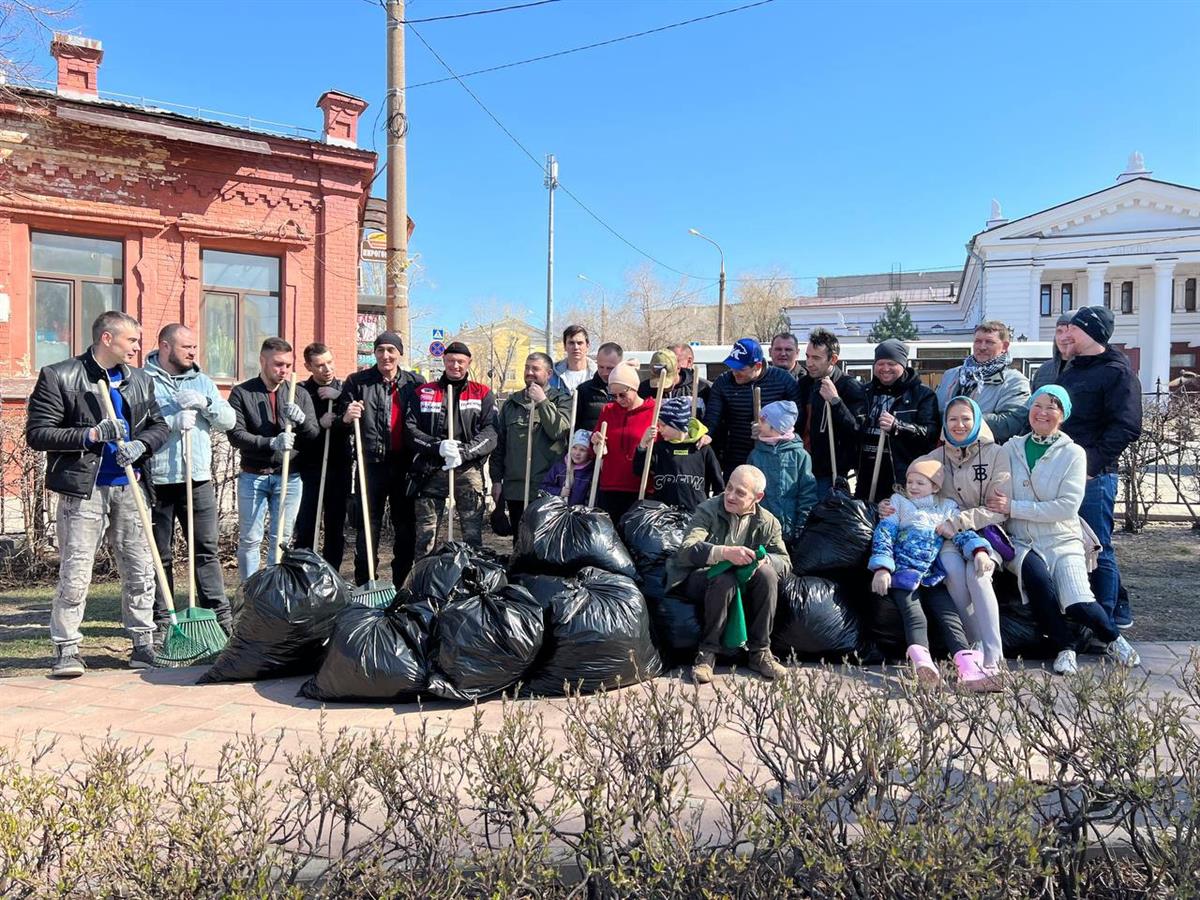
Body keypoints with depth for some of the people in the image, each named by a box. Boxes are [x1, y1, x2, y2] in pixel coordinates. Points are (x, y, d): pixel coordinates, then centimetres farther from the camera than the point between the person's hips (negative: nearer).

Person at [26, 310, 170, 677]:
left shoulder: (140, 381, 11)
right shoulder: (58, 377, -4)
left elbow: (159, 425, 18)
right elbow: (37, 434, -7)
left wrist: (140, 444, -4)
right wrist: (91, 435, -17)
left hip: (128, 488, 5)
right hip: (83, 490, -5)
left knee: (141, 570, 7)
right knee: (75, 573, -3)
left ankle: (144, 644, 18)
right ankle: (66, 650, 10)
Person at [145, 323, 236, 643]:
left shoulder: (202, 382, 15)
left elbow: (228, 420, 8)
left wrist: (204, 403, -8)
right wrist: (173, 422, -19)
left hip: (198, 480, 4)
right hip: (156, 481, -4)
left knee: (208, 550, 6)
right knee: (159, 555, 5)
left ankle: (220, 616, 11)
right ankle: (159, 621, 14)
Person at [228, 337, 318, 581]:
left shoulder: (300, 395, 7)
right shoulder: (241, 393, -1)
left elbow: (315, 433, 3)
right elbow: (236, 434, -10)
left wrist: (301, 419, -19)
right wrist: (271, 443, -24)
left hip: (289, 477, 2)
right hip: (253, 477, -2)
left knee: (282, 540, 7)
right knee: (250, 540, 3)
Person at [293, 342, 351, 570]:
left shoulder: (344, 389, 9)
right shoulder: (301, 391, 0)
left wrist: (339, 397, -14)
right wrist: (319, 424, -18)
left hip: (339, 467, 3)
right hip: (309, 467, -3)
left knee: (336, 528, 8)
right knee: (305, 528, -4)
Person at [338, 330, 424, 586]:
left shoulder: (415, 382, 4)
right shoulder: (357, 382, 1)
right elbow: (341, 419, 5)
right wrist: (346, 418, -18)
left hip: (405, 465, 2)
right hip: (372, 465, -2)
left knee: (407, 528, 10)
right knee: (368, 527, 1)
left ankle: (400, 585, 23)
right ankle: (364, 586, 9)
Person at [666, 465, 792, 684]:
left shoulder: (768, 522, 1)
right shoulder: (707, 510, -10)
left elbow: (785, 562, -6)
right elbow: (686, 549, -25)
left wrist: (763, 559, -30)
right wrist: (724, 553, -42)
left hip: (743, 581, 3)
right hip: (700, 578, -3)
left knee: (766, 573, -27)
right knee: (725, 579, -36)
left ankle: (760, 653, -16)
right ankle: (707, 653, -23)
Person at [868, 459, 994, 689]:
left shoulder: (947, 508, 23)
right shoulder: (898, 502, 17)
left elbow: (962, 533, 11)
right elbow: (883, 536, 7)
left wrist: (979, 550, -12)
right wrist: (882, 568, -8)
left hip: (933, 577, 3)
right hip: (902, 574, -2)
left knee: (950, 617, -21)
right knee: (915, 617, -26)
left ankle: (968, 667, -40)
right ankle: (922, 661, -51)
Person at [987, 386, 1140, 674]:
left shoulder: (1073, 453, 1)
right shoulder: (1011, 449, 8)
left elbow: (1068, 506, -11)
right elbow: (997, 499, 8)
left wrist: (1014, 507, -15)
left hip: (1063, 540, -1)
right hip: (1021, 541, 1)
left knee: (1077, 605, -23)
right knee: (1035, 573, -32)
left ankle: (1114, 638, 11)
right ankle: (1065, 648, -13)